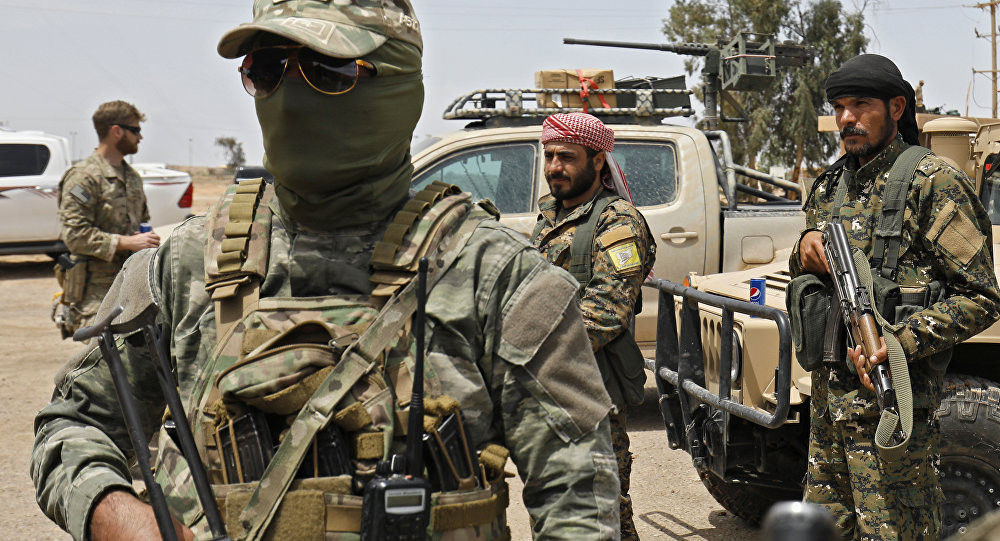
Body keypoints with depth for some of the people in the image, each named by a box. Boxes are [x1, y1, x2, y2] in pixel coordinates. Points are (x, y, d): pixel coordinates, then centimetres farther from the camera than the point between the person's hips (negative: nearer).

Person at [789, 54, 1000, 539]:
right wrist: (806, 249, 1)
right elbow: (804, 272, 26)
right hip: (829, 390, 7)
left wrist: (900, 342, -25)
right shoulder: (829, 186, 14)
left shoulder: (933, 183, -9)